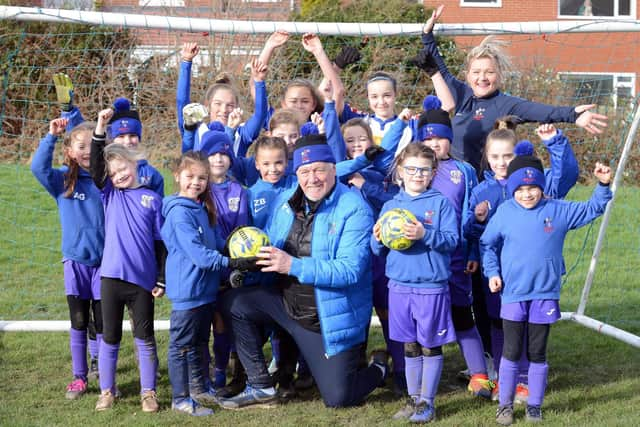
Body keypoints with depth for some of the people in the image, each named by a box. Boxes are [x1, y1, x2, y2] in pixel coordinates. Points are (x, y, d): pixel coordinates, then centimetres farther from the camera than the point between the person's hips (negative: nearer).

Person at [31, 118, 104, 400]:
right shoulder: (63, 180, -3)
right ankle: (79, 377, 18)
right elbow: (38, 167, -19)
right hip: (75, 260, 0)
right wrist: (51, 136, -23)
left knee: (104, 323, 6)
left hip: (105, 260, 0)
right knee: (78, 322, 9)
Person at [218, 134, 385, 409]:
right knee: (233, 304, -5)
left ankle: (378, 370, 30)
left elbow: (350, 270, -29)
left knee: (338, 398, -5)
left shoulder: (354, 209, -21)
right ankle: (261, 387, 4)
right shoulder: (286, 201, -1)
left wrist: (293, 266, -35)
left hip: (330, 319, -6)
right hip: (285, 302, 6)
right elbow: (270, 246, 12)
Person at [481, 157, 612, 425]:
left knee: (537, 354, 9)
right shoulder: (504, 213, -3)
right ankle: (505, 405, 18)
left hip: (545, 295, 1)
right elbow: (487, 244, 6)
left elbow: (592, 210, 7)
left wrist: (603, 186, -7)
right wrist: (492, 272, -5)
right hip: (513, 295, -1)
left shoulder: (559, 211, -1)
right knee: (511, 352, 6)